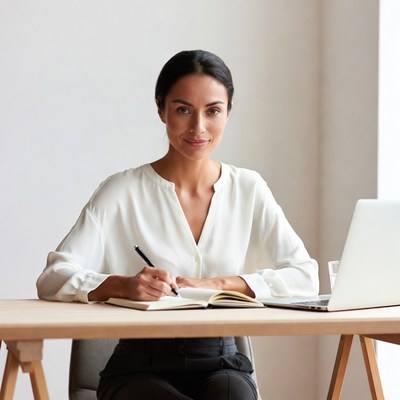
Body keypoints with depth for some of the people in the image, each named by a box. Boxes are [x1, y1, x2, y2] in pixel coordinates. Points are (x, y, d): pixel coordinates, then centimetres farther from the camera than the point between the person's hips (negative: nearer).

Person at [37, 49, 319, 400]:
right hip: (140, 368, -2)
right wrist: (124, 285, -31)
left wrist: (218, 284, -14)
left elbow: (304, 277, -2)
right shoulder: (124, 191, -3)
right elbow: (54, 278, -12)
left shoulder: (249, 190, 6)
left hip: (221, 363, 2)